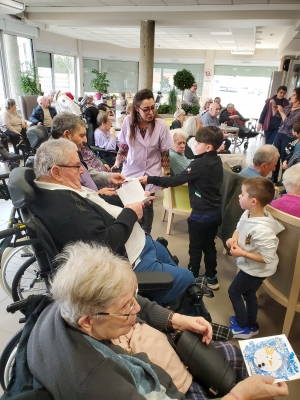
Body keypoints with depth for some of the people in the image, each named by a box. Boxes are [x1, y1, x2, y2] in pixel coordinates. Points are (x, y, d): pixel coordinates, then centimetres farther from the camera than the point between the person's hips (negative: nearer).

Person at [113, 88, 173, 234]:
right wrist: (117, 164, 7)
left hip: (150, 173, -2)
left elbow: (165, 153, -9)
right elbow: (123, 145, 3)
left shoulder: (161, 125, -16)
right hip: (130, 171, 2)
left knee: (146, 205, 9)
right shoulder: (128, 121, -11)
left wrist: (166, 176, -6)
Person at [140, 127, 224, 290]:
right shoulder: (216, 161, 4)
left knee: (195, 247, 9)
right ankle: (212, 278, 31)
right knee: (209, 245, 20)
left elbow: (176, 180, -24)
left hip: (201, 214, -8)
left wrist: (150, 179, -22)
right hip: (215, 211, 8)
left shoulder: (200, 164, -22)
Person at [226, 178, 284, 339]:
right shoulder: (248, 214, -12)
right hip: (250, 267, 8)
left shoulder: (262, 230, -39)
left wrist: (242, 253, -28)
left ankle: (243, 328, 32)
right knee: (248, 293, 26)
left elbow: (267, 258, -32)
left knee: (233, 291, 11)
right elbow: (239, 228, 7)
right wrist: (234, 239, -14)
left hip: (256, 270, -8)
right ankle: (251, 325, 49)